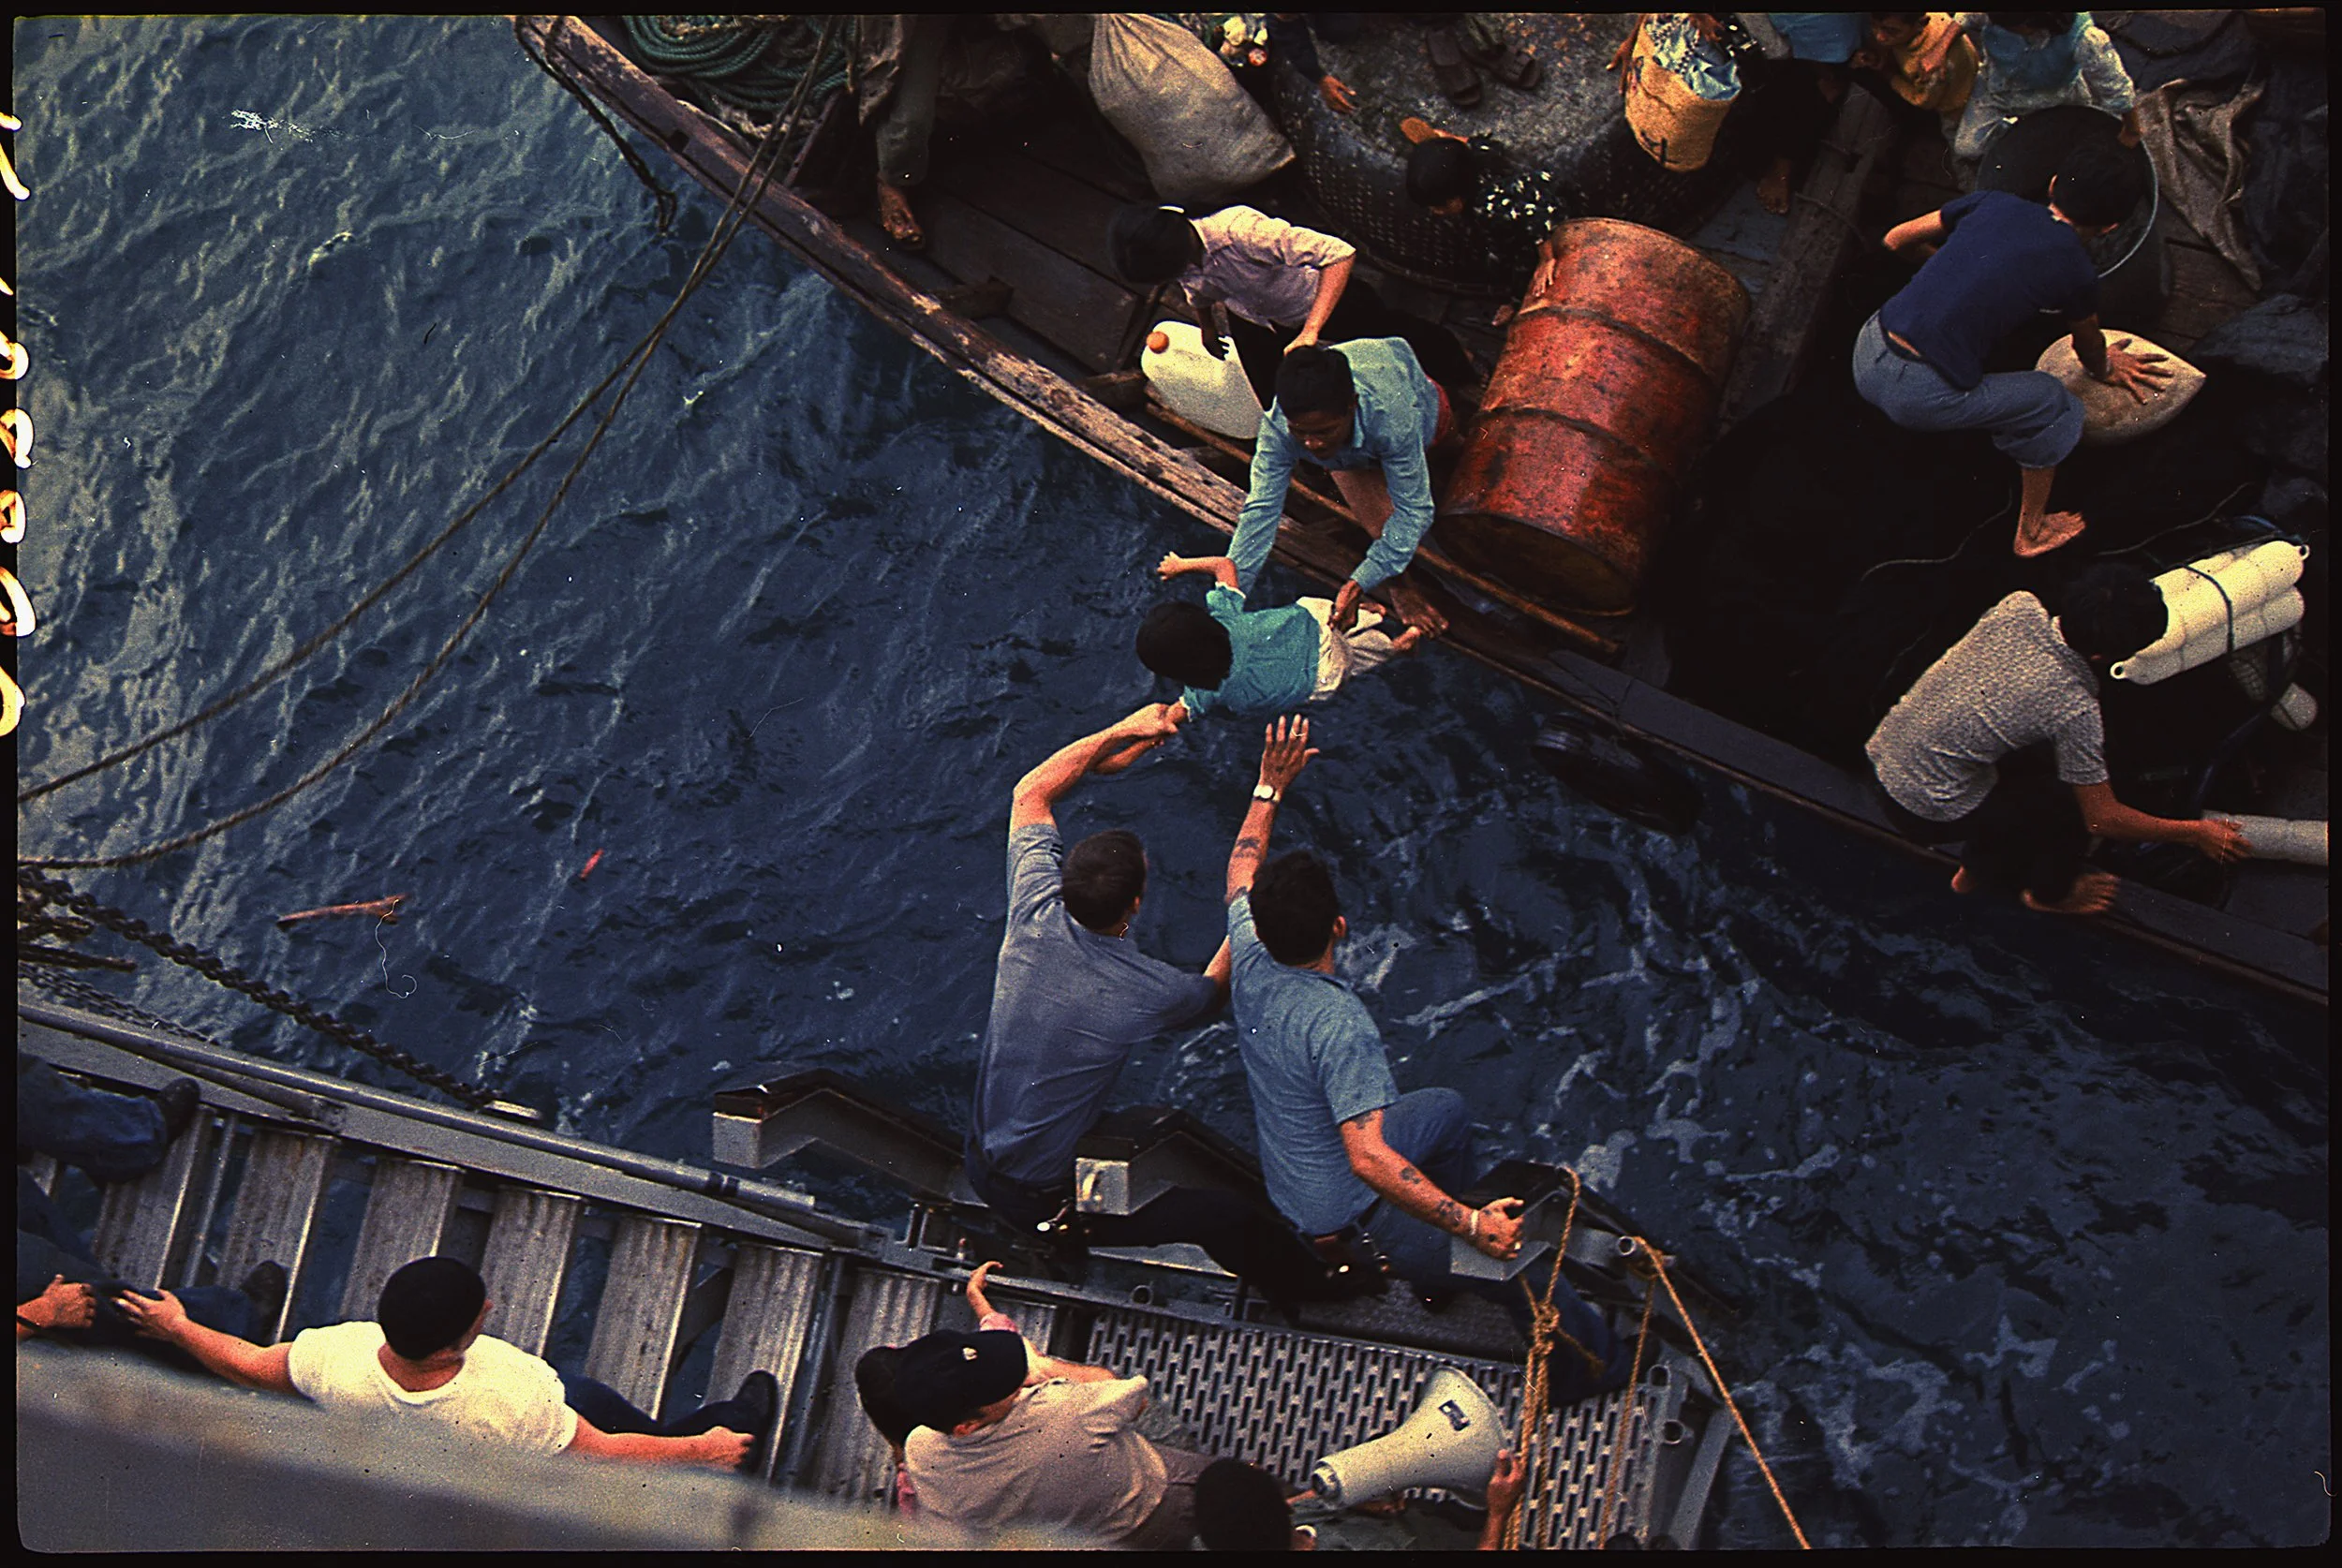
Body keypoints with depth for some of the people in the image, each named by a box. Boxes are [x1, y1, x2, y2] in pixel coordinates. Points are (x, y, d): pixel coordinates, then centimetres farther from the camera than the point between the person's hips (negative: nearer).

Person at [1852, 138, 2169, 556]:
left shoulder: (1993, 203, 8)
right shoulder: (2074, 270, 0)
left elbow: (1896, 240, 18)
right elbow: (2088, 345, 22)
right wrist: (2105, 369, 45)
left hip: (1866, 354, 5)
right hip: (1920, 397, -5)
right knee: (2055, 404, 18)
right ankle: (2032, 533, 33)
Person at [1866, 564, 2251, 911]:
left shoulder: (2020, 607, -10)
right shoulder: (2074, 709, -24)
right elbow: (2105, 819, -12)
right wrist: (2197, 834, -1)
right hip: (1927, 813, -6)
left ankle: (1978, 871, 45)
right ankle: (2049, 892, 34)